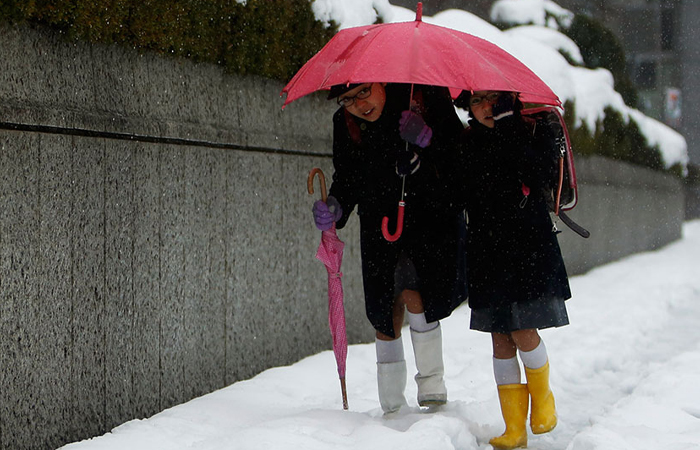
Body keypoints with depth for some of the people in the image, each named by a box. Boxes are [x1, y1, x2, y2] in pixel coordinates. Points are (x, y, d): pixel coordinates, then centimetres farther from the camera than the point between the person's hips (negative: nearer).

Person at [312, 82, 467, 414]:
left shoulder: (427, 96, -14)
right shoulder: (345, 123, -5)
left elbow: (462, 153, -10)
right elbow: (348, 178, 2)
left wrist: (428, 140, -29)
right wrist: (335, 207, -18)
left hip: (432, 215, -3)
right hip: (381, 222, 3)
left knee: (414, 291, -21)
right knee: (386, 312, 3)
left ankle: (432, 382, -3)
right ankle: (392, 406, 15)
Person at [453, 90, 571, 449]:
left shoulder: (533, 134, -2)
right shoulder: (468, 144, 7)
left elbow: (541, 175, -21)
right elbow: (460, 197, 12)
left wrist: (508, 125, -23)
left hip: (529, 250, -3)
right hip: (487, 254, 3)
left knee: (523, 332, -8)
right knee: (501, 338, 2)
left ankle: (542, 395, 22)